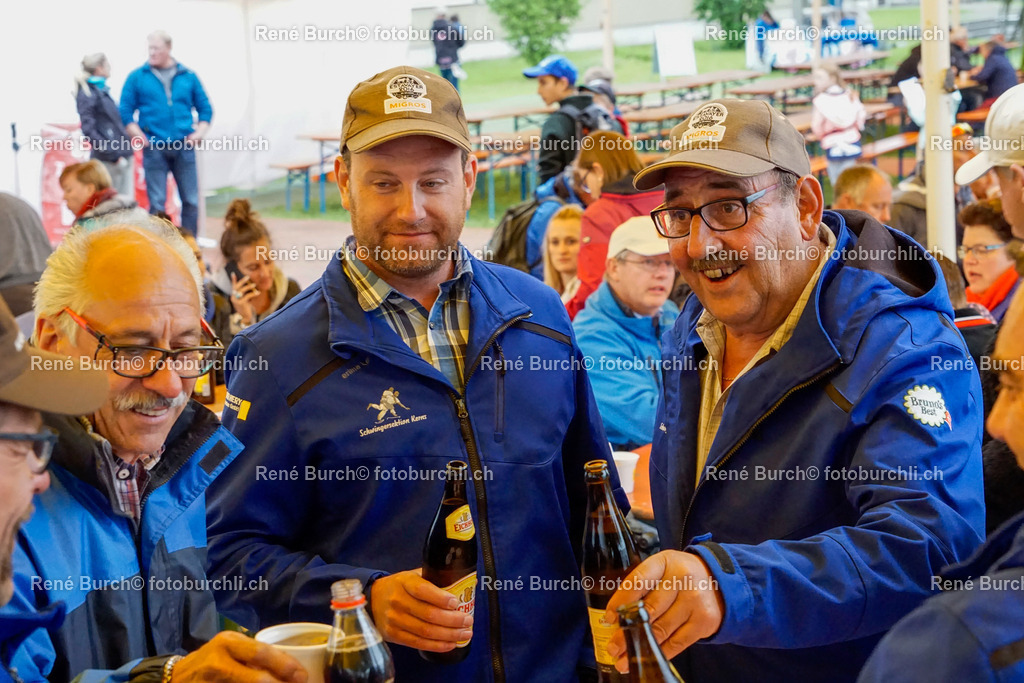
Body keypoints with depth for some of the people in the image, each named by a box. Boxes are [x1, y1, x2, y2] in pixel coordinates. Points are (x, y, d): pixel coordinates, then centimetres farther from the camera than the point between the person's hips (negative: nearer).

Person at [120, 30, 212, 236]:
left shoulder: (188, 76, 9)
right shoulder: (137, 77, 5)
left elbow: (205, 108, 12)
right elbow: (125, 111, 5)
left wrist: (199, 133, -1)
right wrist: (139, 136, -6)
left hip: (184, 148, 2)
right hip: (154, 149, -1)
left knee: (191, 201, 2)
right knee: (157, 203, 1)